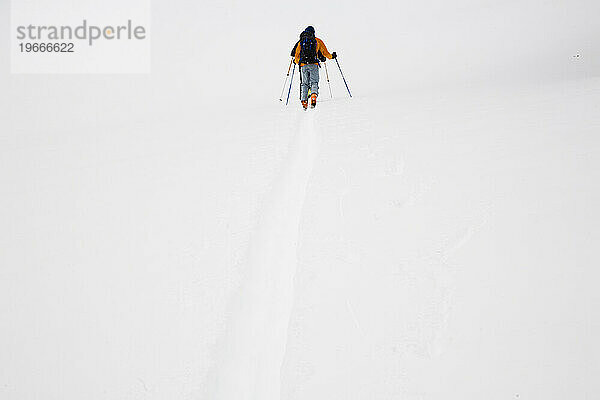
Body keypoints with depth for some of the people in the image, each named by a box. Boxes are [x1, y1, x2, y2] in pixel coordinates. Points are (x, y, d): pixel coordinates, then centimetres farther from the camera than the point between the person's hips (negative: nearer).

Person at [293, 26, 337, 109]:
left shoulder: (300, 42, 16)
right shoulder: (317, 41, 11)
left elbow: (296, 56, 17)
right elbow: (324, 52, 13)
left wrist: (297, 61, 37)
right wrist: (331, 56, 30)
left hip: (303, 65, 2)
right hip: (313, 64, -2)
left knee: (304, 83, 8)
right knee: (314, 82, 0)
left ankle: (304, 100, -1)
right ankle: (314, 95, -28)